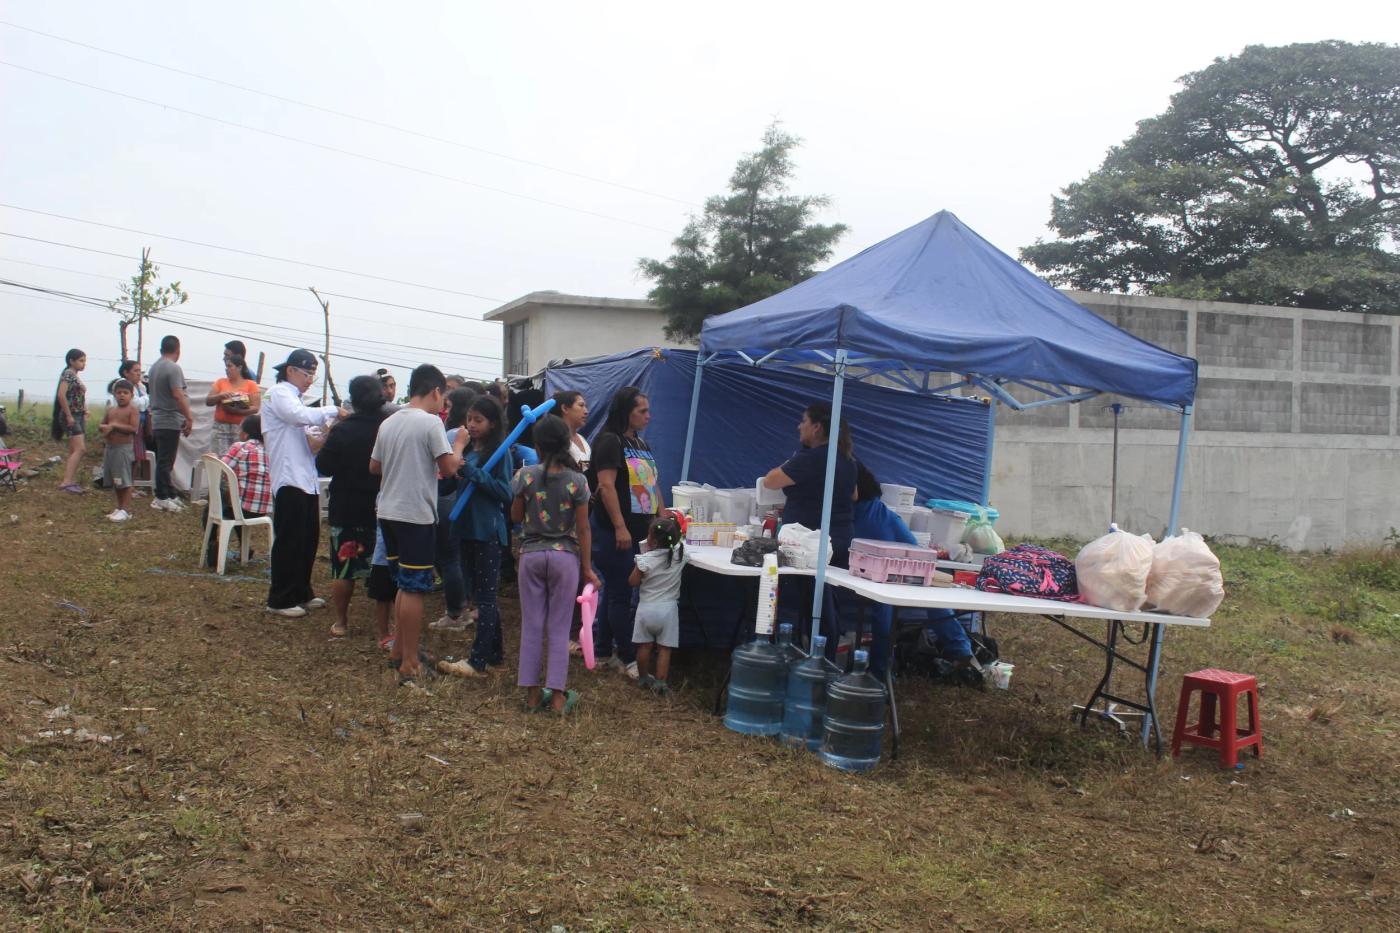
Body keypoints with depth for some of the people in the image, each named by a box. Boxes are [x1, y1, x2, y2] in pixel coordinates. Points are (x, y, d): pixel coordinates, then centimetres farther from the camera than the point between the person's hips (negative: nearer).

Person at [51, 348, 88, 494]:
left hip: (78, 416, 10)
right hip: (71, 417, -10)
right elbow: (61, 395, -21)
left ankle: (72, 482, 14)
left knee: (74, 451, 10)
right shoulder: (68, 374, -10)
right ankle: (66, 482, -24)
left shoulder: (75, 376, 17)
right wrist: (69, 416, -21)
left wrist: (84, 413, 14)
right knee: (80, 449, -18)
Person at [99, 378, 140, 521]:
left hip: (124, 448, -8)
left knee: (124, 480, -6)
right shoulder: (110, 410, 14)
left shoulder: (132, 410, -7)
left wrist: (114, 426, -17)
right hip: (110, 448, 8)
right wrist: (105, 427, -4)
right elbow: (100, 426, 19)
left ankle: (126, 510, -2)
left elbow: (134, 428, -18)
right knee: (114, 481, 14)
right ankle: (119, 507, 25)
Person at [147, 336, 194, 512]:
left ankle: (170, 495, 18)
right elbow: (178, 395, -22)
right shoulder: (173, 368, -14)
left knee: (164, 460, 12)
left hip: (157, 421, 9)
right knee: (165, 461, -5)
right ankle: (161, 498, -1)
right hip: (170, 421, -9)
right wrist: (189, 418, -19)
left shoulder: (154, 367, 14)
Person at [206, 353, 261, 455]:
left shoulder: (251, 385, 5)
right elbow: (208, 401, 7)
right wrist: (220, 395, -12)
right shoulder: (220, 382, 13)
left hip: (241, 429, -2)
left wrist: (237, 411, -18)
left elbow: (255, 408, -3)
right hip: (220, 428, 2)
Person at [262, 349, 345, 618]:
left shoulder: (295, 399, 23)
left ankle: (301, 593, 24)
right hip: (289, 480, -9)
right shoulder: (279, 393, -5)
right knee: (289, 541, -4)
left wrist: (323, 438, 0)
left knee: (309, 539, 13)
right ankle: (280, 600, 4)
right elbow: (301, 416, -25)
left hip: (306, 479, 9)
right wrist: (333, 411, -14)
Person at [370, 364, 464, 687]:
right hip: (416, 515, -7)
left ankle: (398, 650, 26)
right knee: (414, 588, -2)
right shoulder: (431, 422, -12)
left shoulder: (389, 422, 10)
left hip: (388, 512, 8)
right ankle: (409, 664, 1)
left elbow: (374, 466, 19)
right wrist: (459, 443, 3)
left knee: (405, 584, 19)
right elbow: (449, 467, -14)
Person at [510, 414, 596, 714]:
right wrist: (587, 568, 0)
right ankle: (558, 695, 8)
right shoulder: (577, 481, -9)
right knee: (559, 627, 6)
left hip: (531, 554, 1)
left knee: (531, 625, 10)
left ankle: (532, 693, 15)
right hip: (565, 556, -1)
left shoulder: (525, 476, -7)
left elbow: (516, 517, 4)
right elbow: (583, 528, -6)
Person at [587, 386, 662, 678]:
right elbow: (606, 486, -18)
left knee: (614, 591, 14)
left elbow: (654, 485, 21)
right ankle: (627, 657, 4)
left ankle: (602, 649, 22)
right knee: (621, 594, -2)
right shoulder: (609, 441, -10)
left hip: (641, 530, 8)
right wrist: (620, 527, -23)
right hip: (615, 532, -8)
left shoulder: (641, 444, 16)